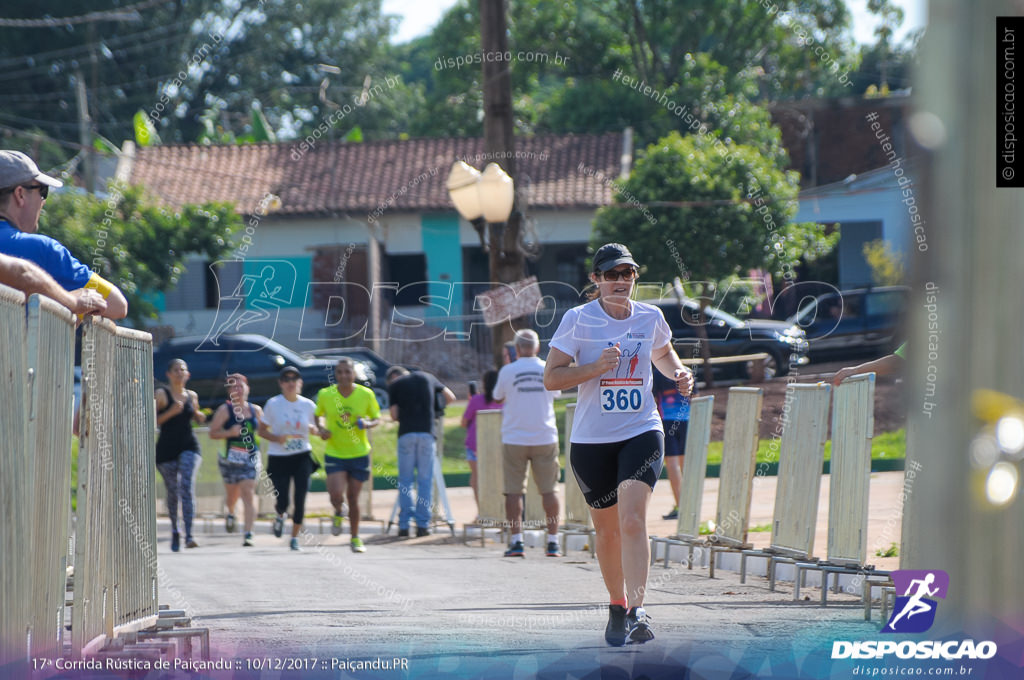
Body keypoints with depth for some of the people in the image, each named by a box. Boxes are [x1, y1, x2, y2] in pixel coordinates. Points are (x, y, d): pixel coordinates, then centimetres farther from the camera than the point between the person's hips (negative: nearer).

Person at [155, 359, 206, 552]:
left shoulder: (192, 396, 11)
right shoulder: (162, 394, -1)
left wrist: (199, 417, 6)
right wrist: (170, 413, -20)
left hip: (189, 446, 2)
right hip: (167, 448, -1)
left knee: (187, 487, -15)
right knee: (172, 491, 4)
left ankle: (189, 536, -23)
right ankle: (174, 530, 29)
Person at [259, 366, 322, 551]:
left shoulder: (308, 405, 2)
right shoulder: (273, 404, -4)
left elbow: (318, 429, 13)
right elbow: (262, 430, 2)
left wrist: (314, 429, -12)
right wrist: (277, 438, -17)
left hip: (302, 457, 1)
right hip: (278, 458, -1)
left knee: (300, 499, -8)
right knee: (282, 502, -6)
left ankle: (295, 538, 9)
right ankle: (280, 515, 33)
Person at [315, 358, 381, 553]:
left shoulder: (366, 394, -7)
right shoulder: (325, 395, -6)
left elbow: (377, 418, 5)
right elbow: (318, 416, 11)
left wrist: (369, 424, -17)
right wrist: (322, 428, -10)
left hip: (359, 454, 0)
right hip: (334, 454, 0)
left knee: (353, 498, 6)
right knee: (336, 494, -16)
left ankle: (355, 538, 25)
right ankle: (338, 513, 22)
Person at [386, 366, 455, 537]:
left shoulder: (394, 385, 9)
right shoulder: (427, 377, 16)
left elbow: (394, 415, 3)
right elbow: (450, 397, 18)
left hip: (406, 434, -1)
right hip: (427, 432, 1)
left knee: (405, 481, 4)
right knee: (425, 481, 4)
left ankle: (404, 525, 0)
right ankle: (423, 525, 0)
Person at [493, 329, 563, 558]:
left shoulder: (507, 371, -4)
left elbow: (498, 397, 11)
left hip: (514, 438, -1)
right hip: (545, 437, 1)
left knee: (514, 490, 2)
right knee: (549, 490, 6)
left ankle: (516, 541, -4)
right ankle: (553, 541, 4)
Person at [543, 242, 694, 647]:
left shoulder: (650, 318, 3)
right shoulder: (578, 320, -6)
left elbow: (663, 354, 25)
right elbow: (551, 378, -7)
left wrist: (679, 374, 4)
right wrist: (596, 367, -21)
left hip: (641, 433, 0)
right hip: (591, 441, 0)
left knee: (632, 518, -19)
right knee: (607, 529, 10)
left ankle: (635, 612, -24)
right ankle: (617, 608, 30)